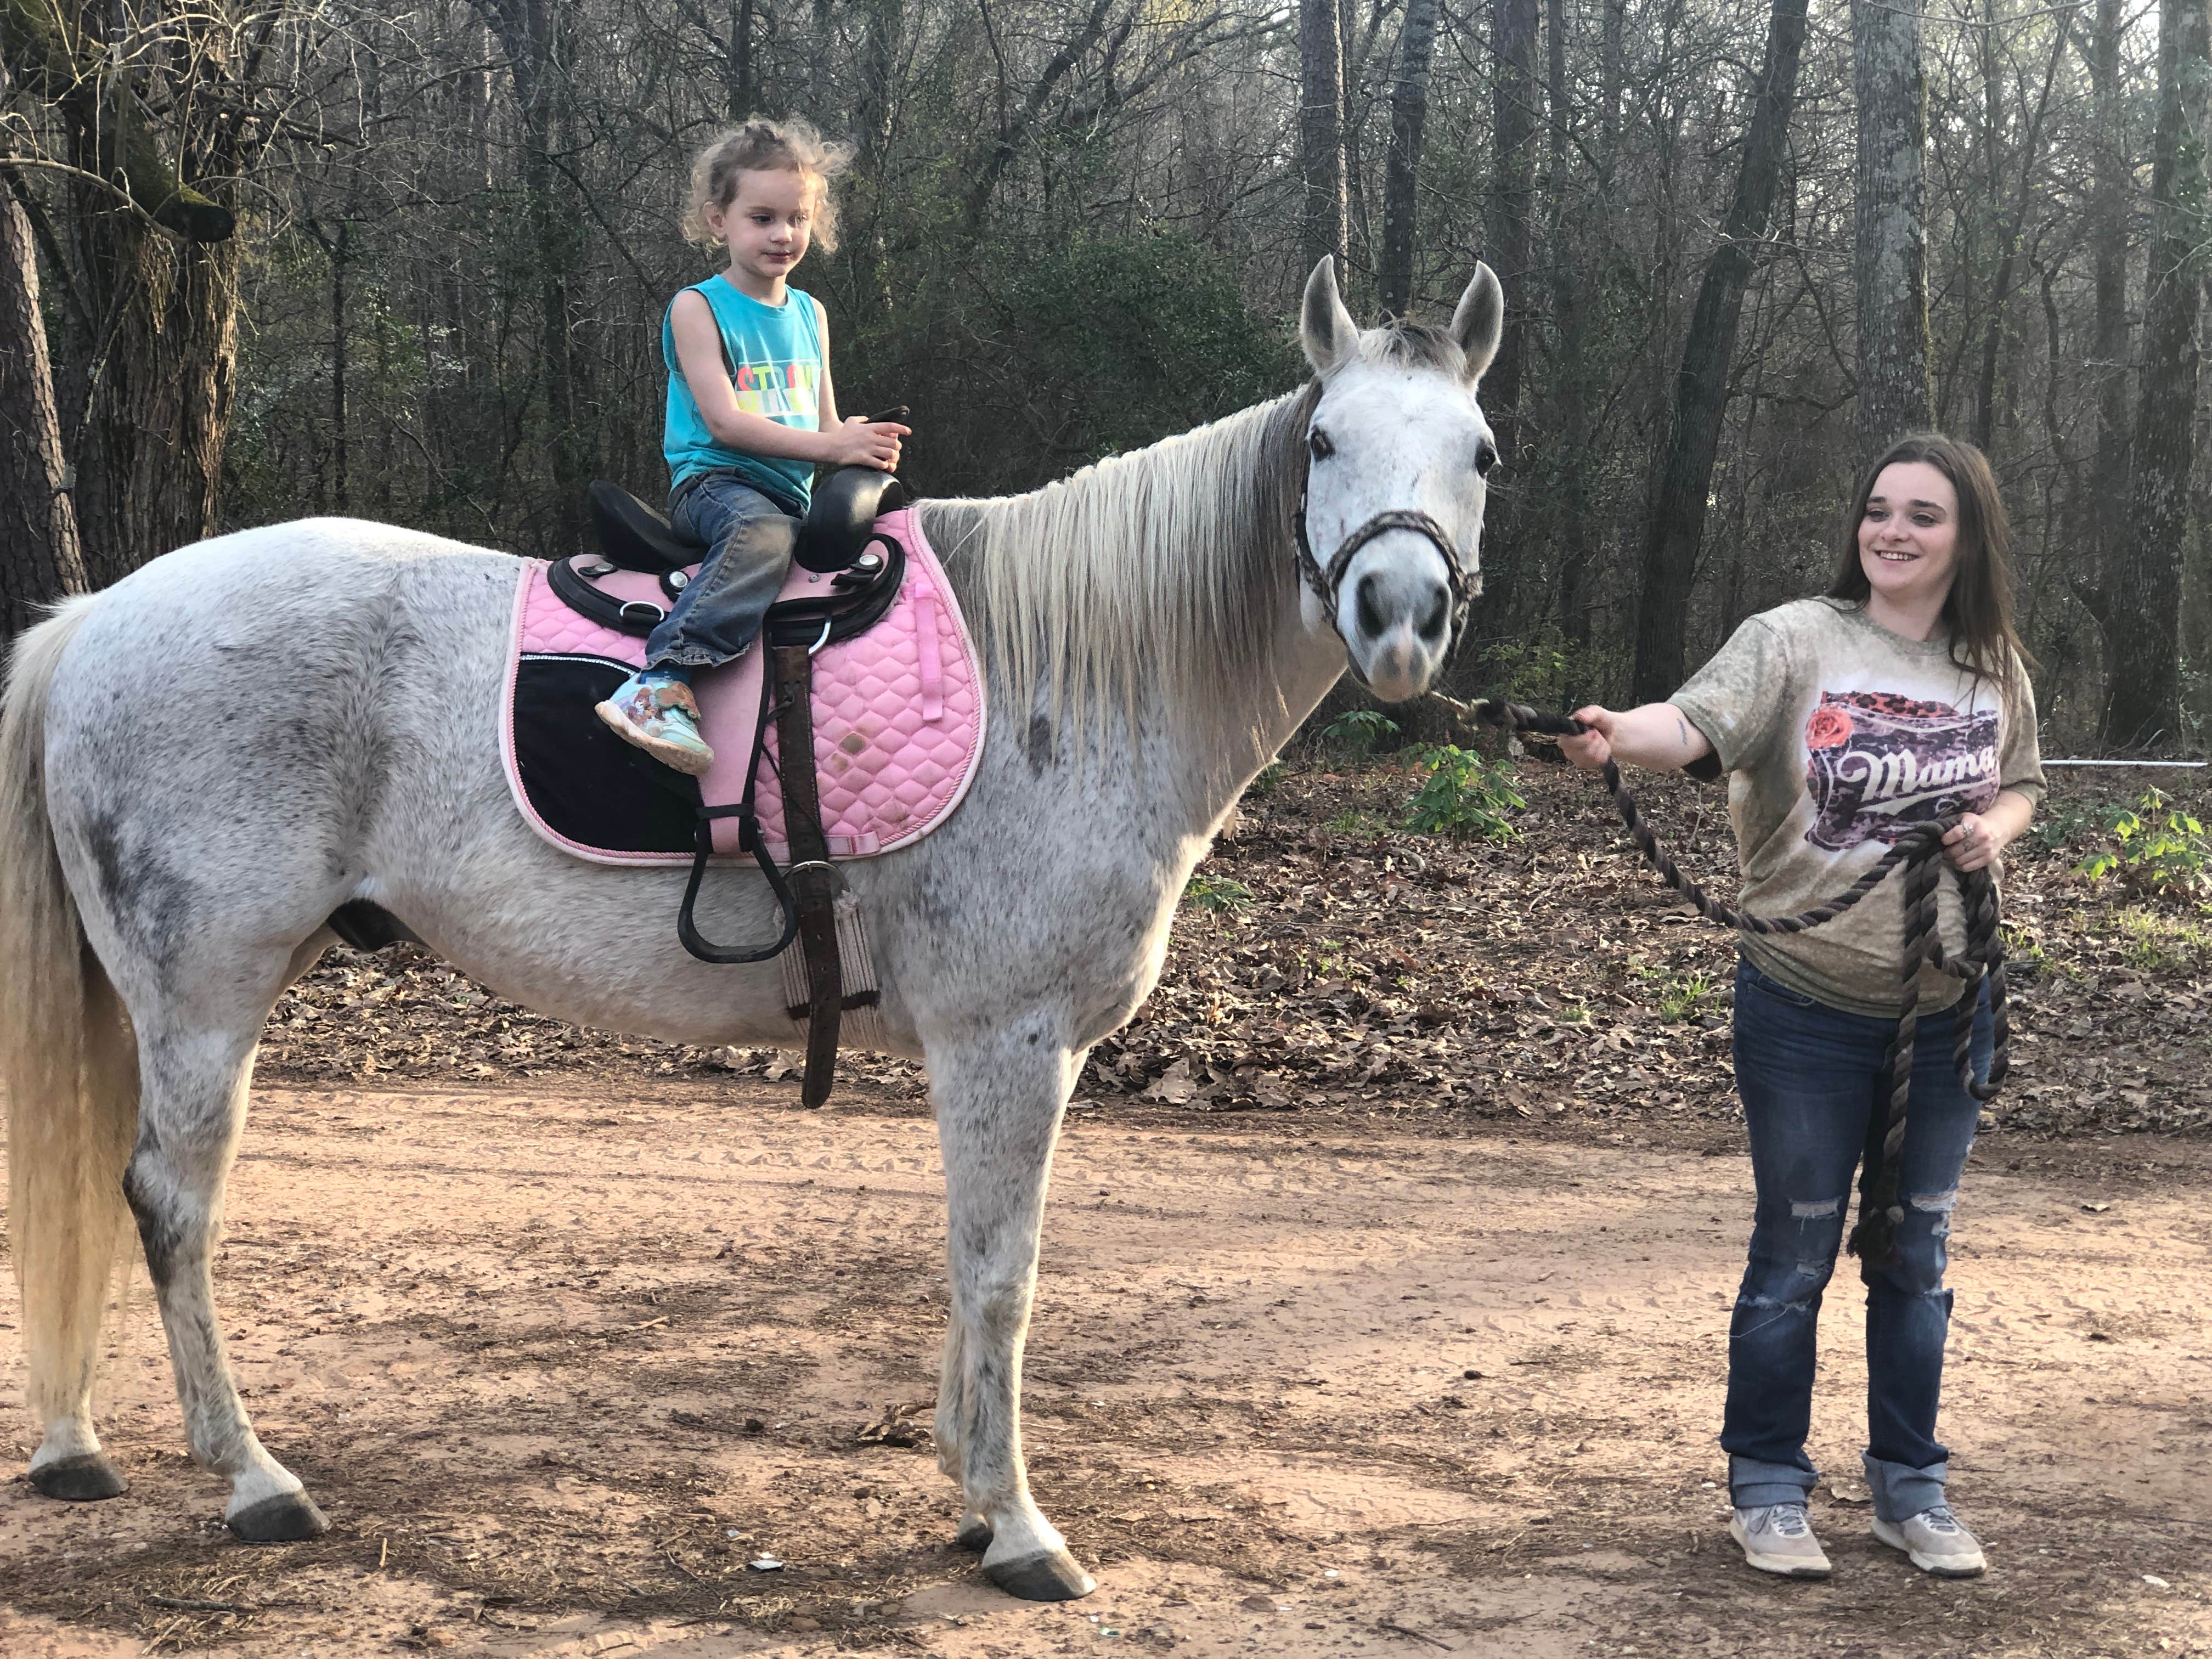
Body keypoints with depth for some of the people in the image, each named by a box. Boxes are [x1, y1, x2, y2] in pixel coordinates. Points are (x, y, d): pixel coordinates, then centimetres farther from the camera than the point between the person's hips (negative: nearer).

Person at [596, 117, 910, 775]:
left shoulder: (810, 314, 18)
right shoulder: (698, 307, -2)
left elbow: (827, 425, 19)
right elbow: (724, 422, -12)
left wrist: (868, 446, -6)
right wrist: (829, 446, -19)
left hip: (794, 492, 7)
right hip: (712, 482, -7)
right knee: (762, 531, -39)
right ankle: (664, 682, -50)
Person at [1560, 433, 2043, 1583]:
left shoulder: (1994, 667, 3)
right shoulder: (1797, 640, -11)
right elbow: (1697, 721, -27)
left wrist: (1996, 829, -5)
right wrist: (1618, 737, -48)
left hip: (1947, 1008, 4)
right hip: (1807, 1005, -4)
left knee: (1916, 1253, 15)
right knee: (1795, 1254, 7)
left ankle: (1911, 1488, 30)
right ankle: (1767, 1489, 22)